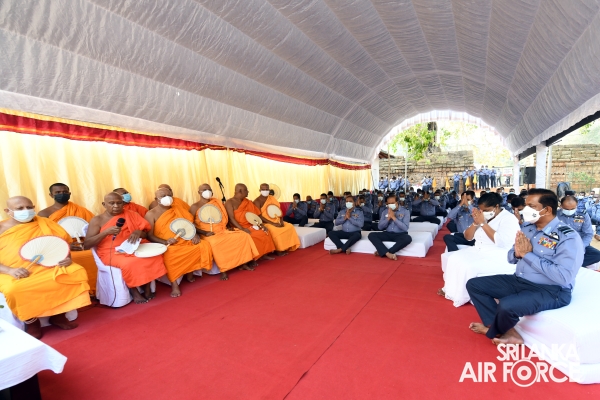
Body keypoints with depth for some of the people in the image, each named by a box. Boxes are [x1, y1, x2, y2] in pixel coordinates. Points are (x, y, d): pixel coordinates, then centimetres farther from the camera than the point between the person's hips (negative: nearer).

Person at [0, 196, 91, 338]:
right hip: (15, 274, -1)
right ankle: (30, 321, -5)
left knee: (78, 273, -24)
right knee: (13, 289, -34)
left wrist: (67, 258, -11)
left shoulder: (46, 224, 7)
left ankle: (59, 315, -7)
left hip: (49, 267, 1)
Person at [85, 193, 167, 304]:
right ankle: (134, 292, -12)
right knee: (129, 263, -35)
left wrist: (138, 232, -15)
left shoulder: (131, 215, 10)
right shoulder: (97, 220, 2)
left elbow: (146, 233, 10)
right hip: (111, 252, -3)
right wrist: (106, 232, -19)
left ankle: (147, 287, -11)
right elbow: (86, 245, -5)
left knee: (154, 255, -26)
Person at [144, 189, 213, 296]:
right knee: (167, 256, -38)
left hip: (185, 242, 5)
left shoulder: (178, 210, 15)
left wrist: (195, 234, -5)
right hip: (167, 246, -5)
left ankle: (190, 273, 3)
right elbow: (149, 235, -6)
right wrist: (165, 242, -23)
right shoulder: (151, 214, 1)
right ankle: (174, 284, -21)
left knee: (204, 246, -15)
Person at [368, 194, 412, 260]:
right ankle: (388, 253, -35)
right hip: (387, 234, 3)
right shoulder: (385, 212, 9)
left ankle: (382, 252, -30)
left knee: (408, 238, -37)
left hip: (400, 234, -3)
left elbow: (405, 228, -12)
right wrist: (388, 218, -10)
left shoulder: (405, 211, -1)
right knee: (371, 235, -20)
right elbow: (380, 227, 3)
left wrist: (394, 217, -17)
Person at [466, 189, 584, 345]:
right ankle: (508, 332, -4)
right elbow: (511, 259, 12)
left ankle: (494, 331, 4)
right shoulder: (527, 227, 5)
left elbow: (563, 277, -26)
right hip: (519, 281, 8)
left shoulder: (568, 237, -16)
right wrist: (517, 253, -13)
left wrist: (528, 254, -22)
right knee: (474, 284, -1)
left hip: (551, 290, -7)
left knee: (506, 305, -33)